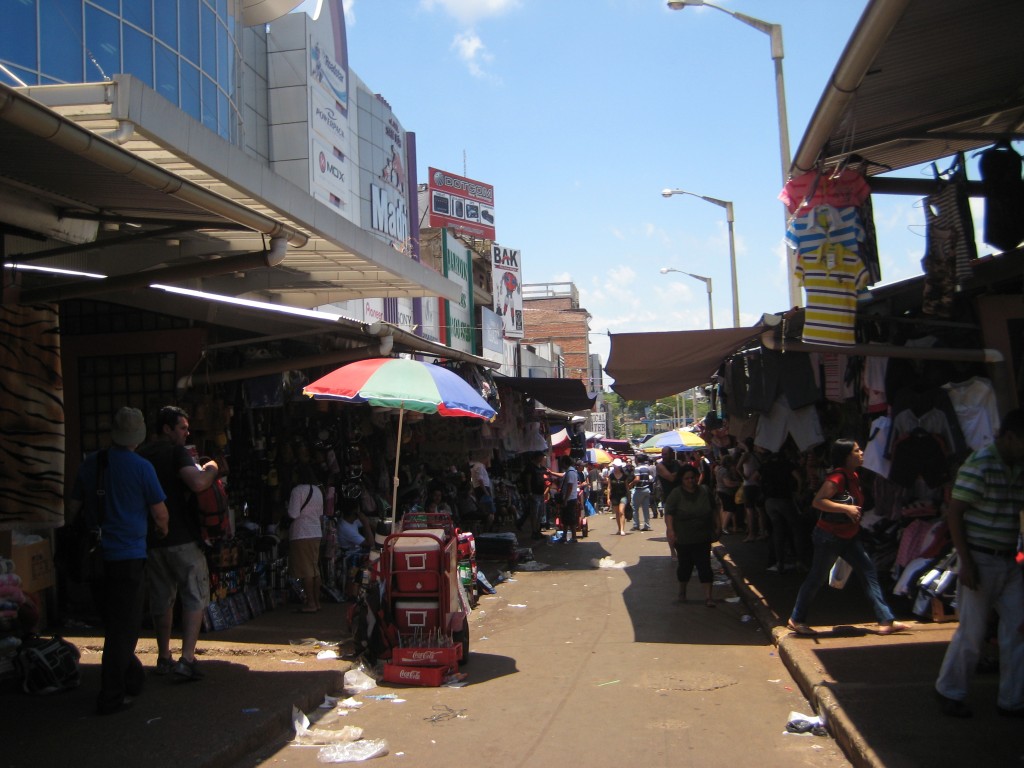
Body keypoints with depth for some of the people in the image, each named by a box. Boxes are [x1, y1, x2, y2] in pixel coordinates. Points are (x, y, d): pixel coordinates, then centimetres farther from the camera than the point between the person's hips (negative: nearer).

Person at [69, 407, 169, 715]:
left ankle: (133, 677, 32)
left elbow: (74, 508, 12)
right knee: (124, 628, 2)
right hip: (129, 556, -5)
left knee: (114, 623, 19)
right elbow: (160, 513, -5)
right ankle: (111, 697, 4)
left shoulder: (89, 464, 4)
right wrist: (162, 528, 16)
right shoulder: (141, 467, -11)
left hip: (97, 555, 6)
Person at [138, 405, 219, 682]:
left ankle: (164, 658, 22)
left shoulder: (140, 455, 11)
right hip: (182, 538, -6)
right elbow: (197, 483, -26)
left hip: (151, 540, 7)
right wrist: (211, 470, -7)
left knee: (161, 599, 15)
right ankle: (187, 659, -7)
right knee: (196, 597, 1)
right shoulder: (177, 452, -10)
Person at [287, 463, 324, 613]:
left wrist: (287, 508, 3)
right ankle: (317, 601, 16)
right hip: (316, 533, 7)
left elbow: (293, 514, -16)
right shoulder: (318, 491, 10)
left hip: (301, 534, -7)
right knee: (315, 568, 12)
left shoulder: (297, 490, -12)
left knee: (306, 570, -3)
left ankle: (310, 604, -2)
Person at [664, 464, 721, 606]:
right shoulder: (676, 494, -8)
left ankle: (708, 596, -3)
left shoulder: (705, 491, 3)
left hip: (703, 538, 2)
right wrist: (671, 531, -23)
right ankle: (682, 592, 33)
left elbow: (715, 509, 13)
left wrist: (718, 526, 8)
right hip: (683, 539, -2)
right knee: (685, 565, 11)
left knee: (704, 566, -4)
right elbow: (669, 514, -14)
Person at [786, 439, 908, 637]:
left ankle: (885, 621, 6)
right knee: (817, 578, 1)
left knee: (869, 572, 3)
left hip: (849, 536, 9)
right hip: (829, 536, -9)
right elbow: (818, 501, -31)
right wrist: (846, 508, -32)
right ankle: (796, 620, 16)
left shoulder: (853, 476, 8)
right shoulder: (837, 477, -21)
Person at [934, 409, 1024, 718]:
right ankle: (949, 693, 18)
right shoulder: (979, 465, -14)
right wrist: (966, 562, -18)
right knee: (972, 632, 1)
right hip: (980, 561, -7)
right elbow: (954, 514, -15)